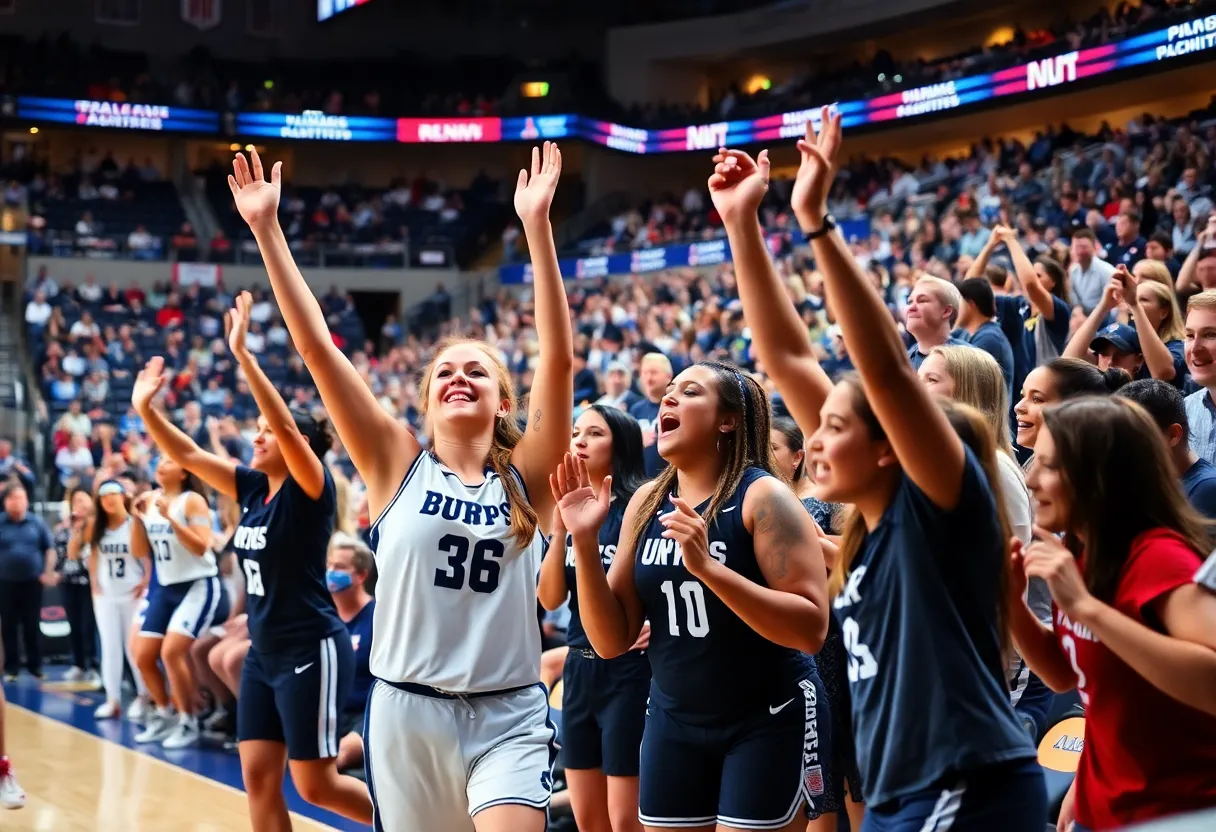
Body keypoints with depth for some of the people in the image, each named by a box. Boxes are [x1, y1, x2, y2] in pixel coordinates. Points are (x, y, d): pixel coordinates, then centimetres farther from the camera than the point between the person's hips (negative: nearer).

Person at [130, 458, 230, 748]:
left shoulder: (193, 501, -11)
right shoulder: (151, 501, 7)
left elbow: (201, 547, -22)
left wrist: (170, 518, -27)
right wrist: (137, 518, -7)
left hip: (199, 586, -7)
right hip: (166, 588, 7)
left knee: (171, 651, -20)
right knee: (143, 656, 5)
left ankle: (188, 722, -7)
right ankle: (164, 716, 25)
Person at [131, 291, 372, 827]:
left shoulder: (311, 490, -13)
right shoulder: (252, 488, 8)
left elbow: (288, 426, -29)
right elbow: (187, 455, 9)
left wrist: (242, 354, -33)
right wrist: (146, 409, -4)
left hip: (311, 651, -8)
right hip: (264, 652, 8)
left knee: (316, 785, -3)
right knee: (259, 779, 4)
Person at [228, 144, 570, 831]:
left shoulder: (526, 477, 1)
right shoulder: (398, 465, 2)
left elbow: (560, 359, -11)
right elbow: (317, 347, -4)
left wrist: (537, 226, -18)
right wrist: (267, 229, -9)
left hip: (508, 717, -1)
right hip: (405, 711, 1)